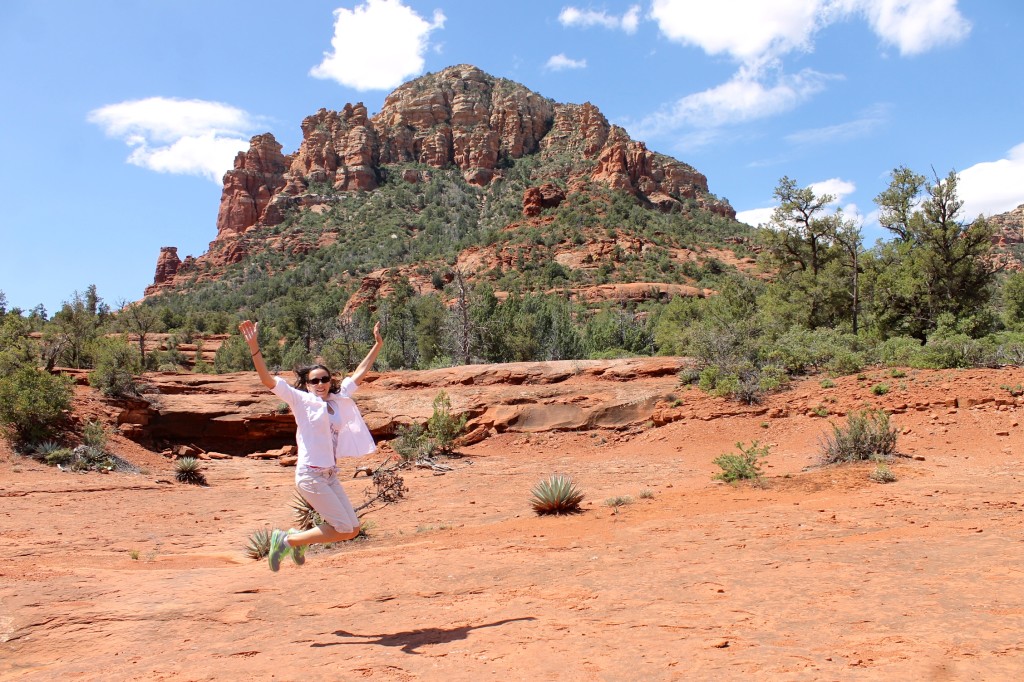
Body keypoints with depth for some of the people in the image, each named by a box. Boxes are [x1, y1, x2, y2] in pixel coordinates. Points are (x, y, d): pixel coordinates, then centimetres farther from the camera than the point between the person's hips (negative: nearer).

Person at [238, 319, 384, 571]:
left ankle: (298, 538, 25)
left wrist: (377, 345, 22)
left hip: (330, 475, 7)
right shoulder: (301, 400, -5)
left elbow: (359, 373, 20)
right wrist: (254, 347, -25)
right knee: (343, 529, -7)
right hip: (310, 475, -7)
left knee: (352, 529, 8)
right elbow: (267, 380, -14)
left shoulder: (339, 399, 10)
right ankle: (286, 540, 8)